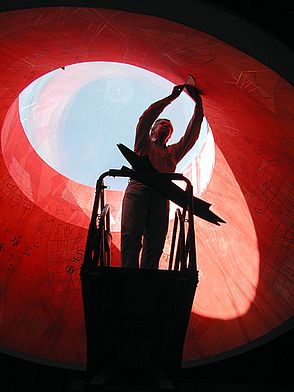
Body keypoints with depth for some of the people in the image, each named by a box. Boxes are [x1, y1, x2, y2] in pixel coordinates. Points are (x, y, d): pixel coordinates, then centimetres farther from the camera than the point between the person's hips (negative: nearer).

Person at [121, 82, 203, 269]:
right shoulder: (144, 143, 27)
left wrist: (198, 103, 21)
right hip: (138, 189, -3)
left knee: (155, 243, -9)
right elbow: (146, 117, 14)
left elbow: (192, 133, 25)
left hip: (161, 196, 3)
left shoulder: (174, 152, 34)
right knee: (131, 236, -18)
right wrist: (171, 97, 17)